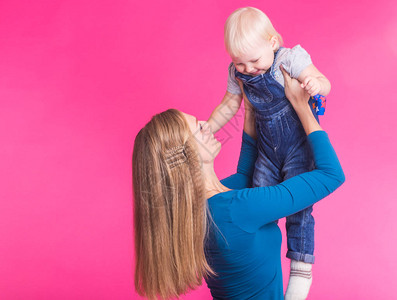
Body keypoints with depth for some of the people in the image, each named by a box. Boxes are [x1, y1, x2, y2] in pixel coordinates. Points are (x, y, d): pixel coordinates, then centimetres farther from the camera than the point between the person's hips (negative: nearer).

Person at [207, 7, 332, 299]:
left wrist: (316, 83, -43)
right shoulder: (237, 73, -4)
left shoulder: (291, 59, -19)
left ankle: (301, 268, 12)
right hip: (267, 149, 5)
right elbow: (228, 105, 9)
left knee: (297, 206, -4)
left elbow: (324, 83, -20)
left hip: (298, 145, -5)